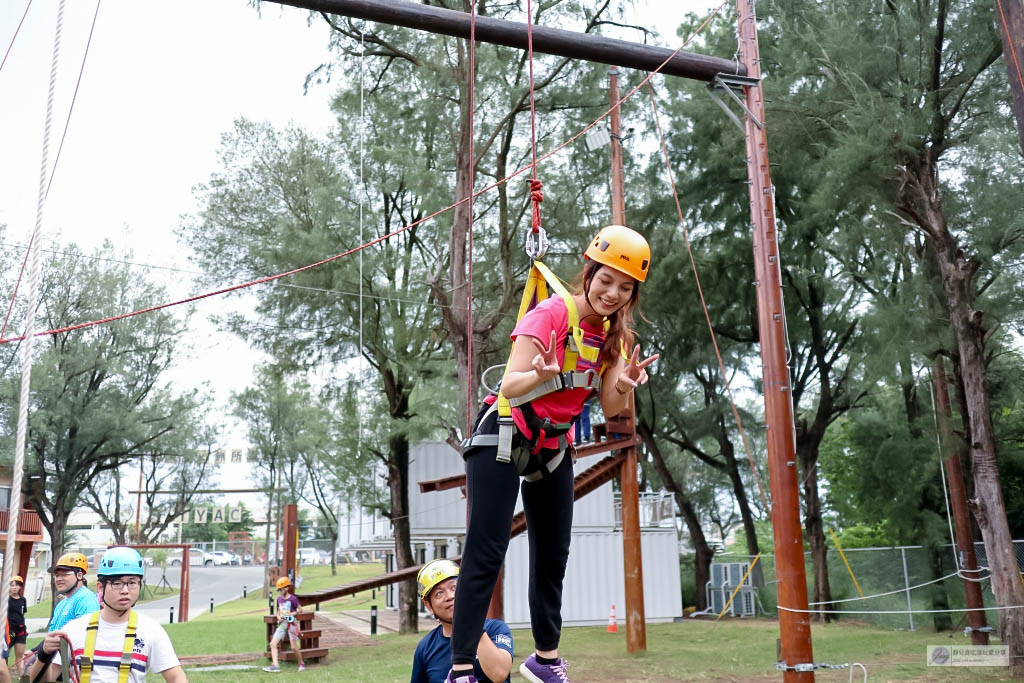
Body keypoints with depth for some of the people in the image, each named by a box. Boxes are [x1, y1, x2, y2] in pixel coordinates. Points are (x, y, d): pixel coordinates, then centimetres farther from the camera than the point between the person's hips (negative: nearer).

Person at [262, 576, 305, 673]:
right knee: (273, 644, -10)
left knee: (294, 647, -1)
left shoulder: (293, 599, -10)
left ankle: (301, 663, 21)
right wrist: (278, 617, -2)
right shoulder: (279, 599, 8)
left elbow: (299, 610, -2)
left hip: (291, 623, -6)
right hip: (282, 624, 6)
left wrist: (291, 614, -17)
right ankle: (275, 665, -11)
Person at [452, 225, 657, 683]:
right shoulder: (553, 313, -20)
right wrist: (542, 374, -47)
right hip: (504, 438, -7)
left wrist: (625, 387, -22)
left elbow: (610, 410, -1)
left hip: (554, 448, 7)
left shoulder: (615, 334, 1)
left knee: (554, 555, 13)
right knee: (486, 553, -11)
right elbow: (511, 386, -26)